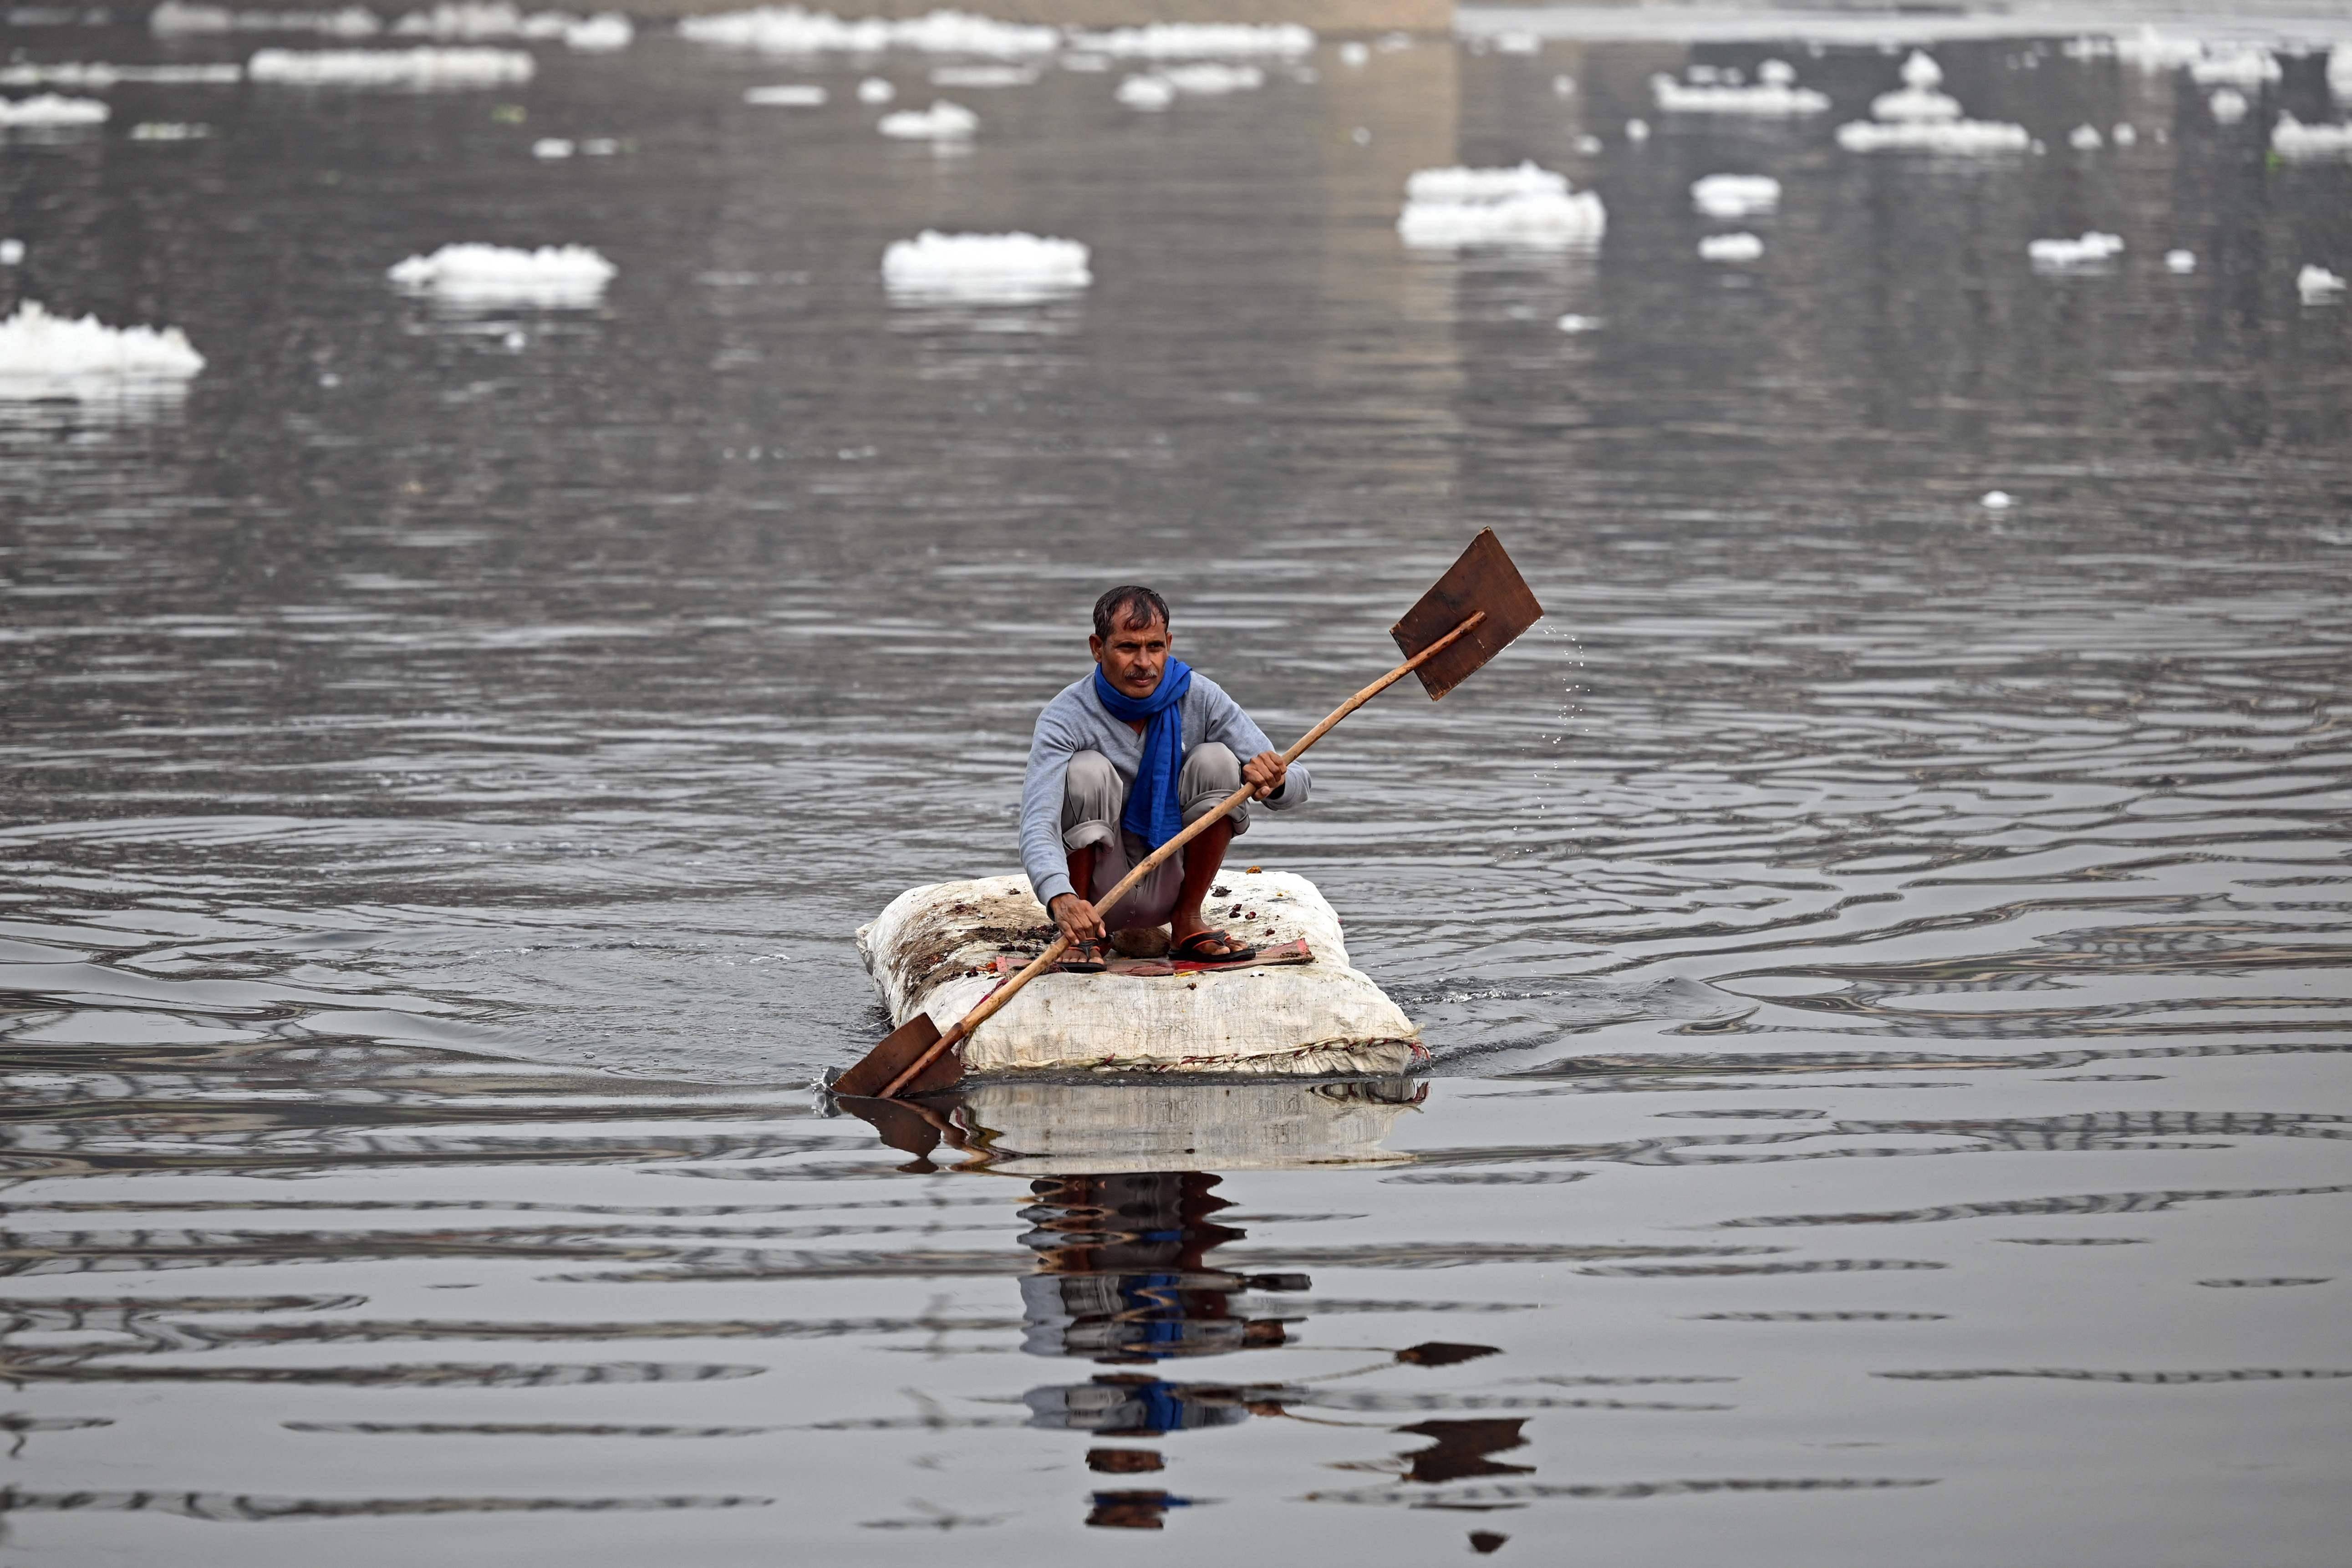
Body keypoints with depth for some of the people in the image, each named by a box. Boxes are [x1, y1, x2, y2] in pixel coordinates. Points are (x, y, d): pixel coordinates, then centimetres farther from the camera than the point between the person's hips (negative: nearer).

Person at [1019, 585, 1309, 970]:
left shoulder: (1199, 699, -10)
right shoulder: (1066, 718, -19)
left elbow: (1297, 785, -11)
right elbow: (1037, 827, -32)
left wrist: (1274, 782, -38)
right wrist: (1060, 899, -53)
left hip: (1169, 888, 3)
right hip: (1099, 892, -3)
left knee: (1217, 760, -17)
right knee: (1087, 770, -27)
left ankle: (1188, 923, -6)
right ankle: (1084, 935, -12)